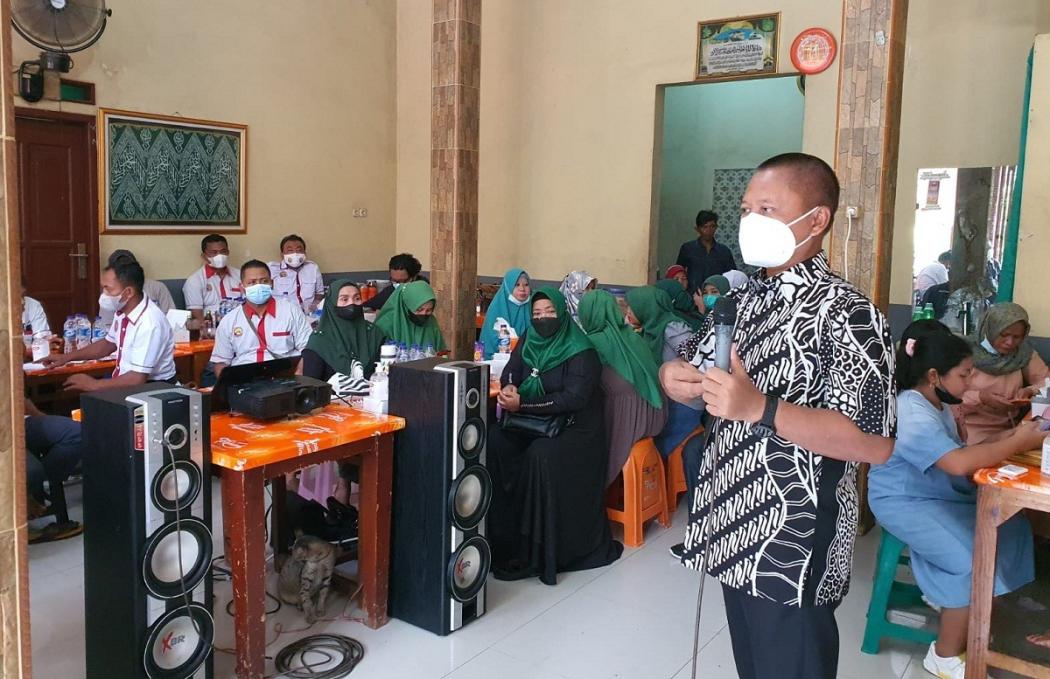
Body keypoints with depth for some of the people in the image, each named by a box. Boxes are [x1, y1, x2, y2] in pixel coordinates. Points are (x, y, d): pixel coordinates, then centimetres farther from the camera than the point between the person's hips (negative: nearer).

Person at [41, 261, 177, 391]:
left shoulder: (150, 323, -26)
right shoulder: (122, 311, -2)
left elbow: (138, 379, -25)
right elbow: (108, 344, 19)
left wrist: (93, 385, -16)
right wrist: (67, 357, 12)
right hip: (125, 381, 8)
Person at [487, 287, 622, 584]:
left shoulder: (581, 351, -14)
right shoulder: (529, 340, 5)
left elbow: (574, 397, -22)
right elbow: (510, 371, 6)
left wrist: (522, 404, -27)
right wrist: (509, 389, -20)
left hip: (574, 428, -6)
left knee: (541, 456, -34)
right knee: (494, 439, -21)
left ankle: (541, 551, -21)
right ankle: (499, 534, -13)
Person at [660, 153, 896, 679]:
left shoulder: (846, 314, -17)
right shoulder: (743, 298, 8)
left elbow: (876, 444, -23)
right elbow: (692, 366, 17)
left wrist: (759, 408, -31)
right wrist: (674, 377, -7)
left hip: (794, 550, -7)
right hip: (735, 534, 7)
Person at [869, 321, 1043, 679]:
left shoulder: (936, 403, 7)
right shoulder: (913, 414, -27)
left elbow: (960, 453, 11)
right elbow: (959, 462, -37)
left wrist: (1006, 439, -4)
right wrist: (1018, 443, -26)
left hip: (939, 495, 10)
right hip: (907, 504, -10)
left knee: (1011, 527, 8)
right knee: (978, 561, -20)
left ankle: (948, 597, 21)